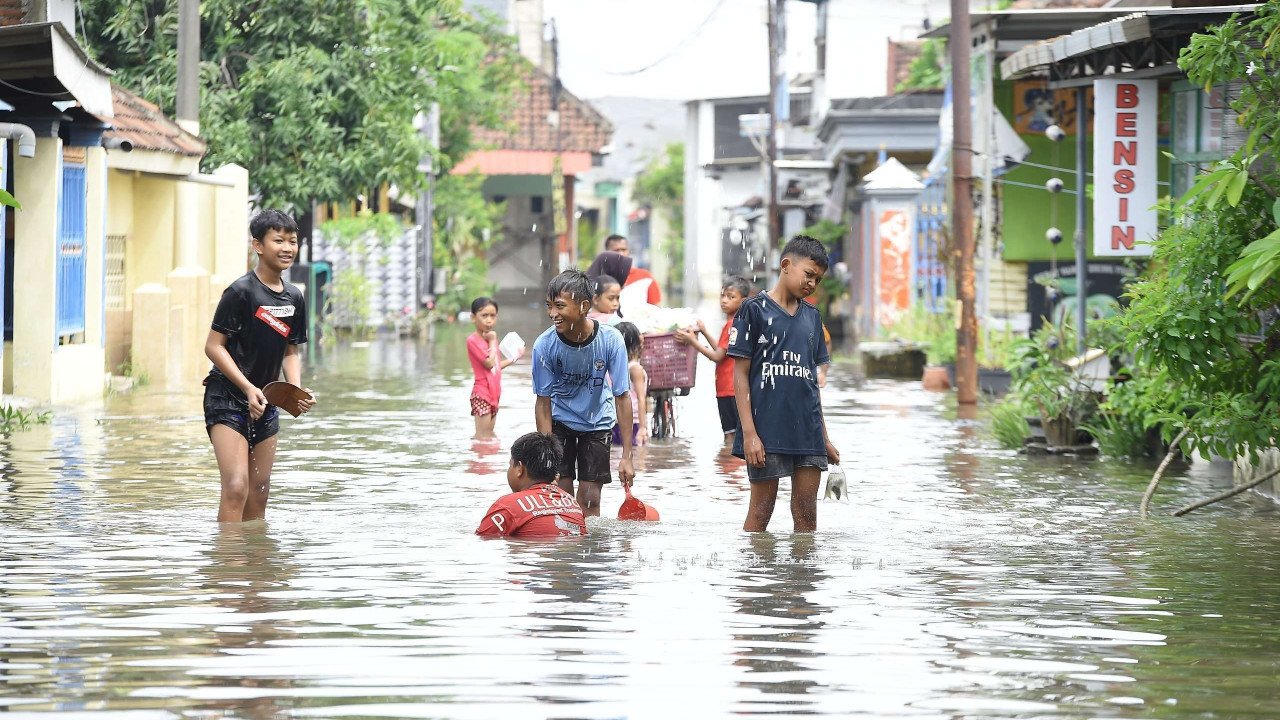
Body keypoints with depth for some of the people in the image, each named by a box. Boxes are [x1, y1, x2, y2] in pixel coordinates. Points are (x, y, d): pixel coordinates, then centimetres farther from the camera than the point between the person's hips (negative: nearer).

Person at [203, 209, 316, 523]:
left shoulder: (294, 298, 7)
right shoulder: (241, 291, -13)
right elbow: (213, 346, -12)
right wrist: (248, 388, -19)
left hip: (266, 404, 7)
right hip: (227, 399, -7)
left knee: (259, 494, 10)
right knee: (236, 487, -17)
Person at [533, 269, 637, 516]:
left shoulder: (610, 340, -26)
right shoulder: (544, 345, -25)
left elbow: (622, 397, -20)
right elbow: (543, 403, -16)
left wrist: (626, 456, -22)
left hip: (597, 421, 0)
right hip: (560, 421, 0)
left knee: (590, 498, -2)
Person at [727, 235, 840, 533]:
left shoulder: (811, 316, 15)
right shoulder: (755, 310, -3)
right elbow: (740, 375, -5)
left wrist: (824, 438, 17)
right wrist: (749, 433, -13)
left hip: (808, 433, 5)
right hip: (767, 433, -5)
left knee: (807, 517, 4)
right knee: (760, 513, 0)